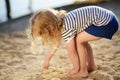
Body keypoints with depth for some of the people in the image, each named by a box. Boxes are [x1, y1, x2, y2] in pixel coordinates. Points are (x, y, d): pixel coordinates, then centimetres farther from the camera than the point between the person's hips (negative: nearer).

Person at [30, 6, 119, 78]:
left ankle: (83, 71, 6)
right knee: (82, 40, 21)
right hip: (108, 17, 10)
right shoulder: (59, 21, 7)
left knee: (78, 41, -6)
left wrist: (76, 69, 3)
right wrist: (47, 59, 29)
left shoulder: (67, 28, -20)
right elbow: (56, 43, 20)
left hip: (107, 23, -10)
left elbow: (71, 50, -12)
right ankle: (91, 66, 32)